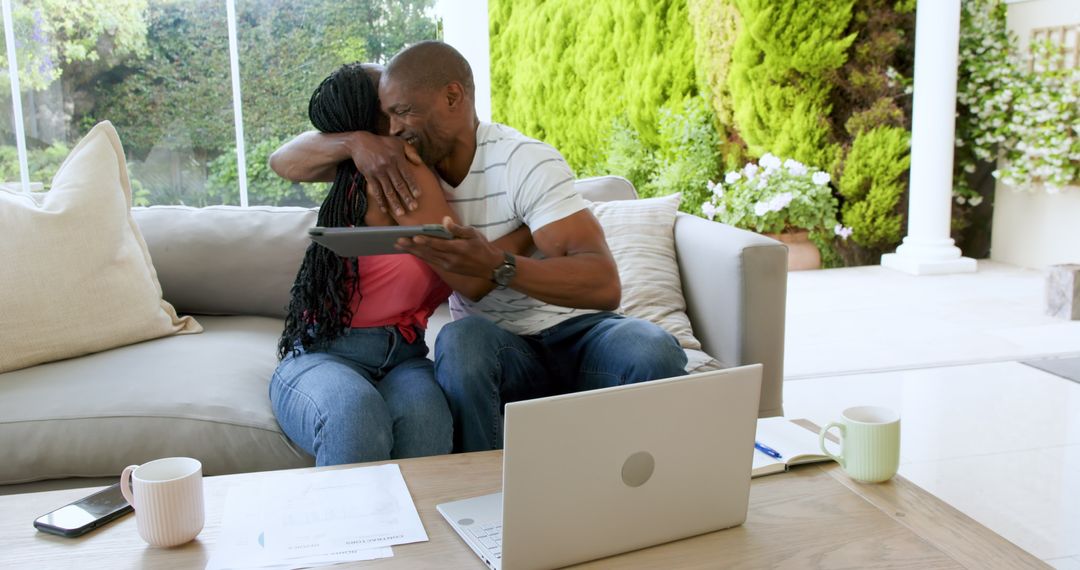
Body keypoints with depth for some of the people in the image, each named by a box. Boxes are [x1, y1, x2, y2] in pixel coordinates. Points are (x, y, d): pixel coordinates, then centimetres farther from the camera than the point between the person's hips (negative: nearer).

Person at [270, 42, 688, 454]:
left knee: (653, 353, -35)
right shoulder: (405, 162, 2)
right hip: (501, 347, 3)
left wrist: (496, 265, -41)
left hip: (578, 330, -2)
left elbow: (605, 285, -25)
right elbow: (283, 162, 5)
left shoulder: (524, 162, -15)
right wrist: (355, 142, -16)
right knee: (460, 339, -33)